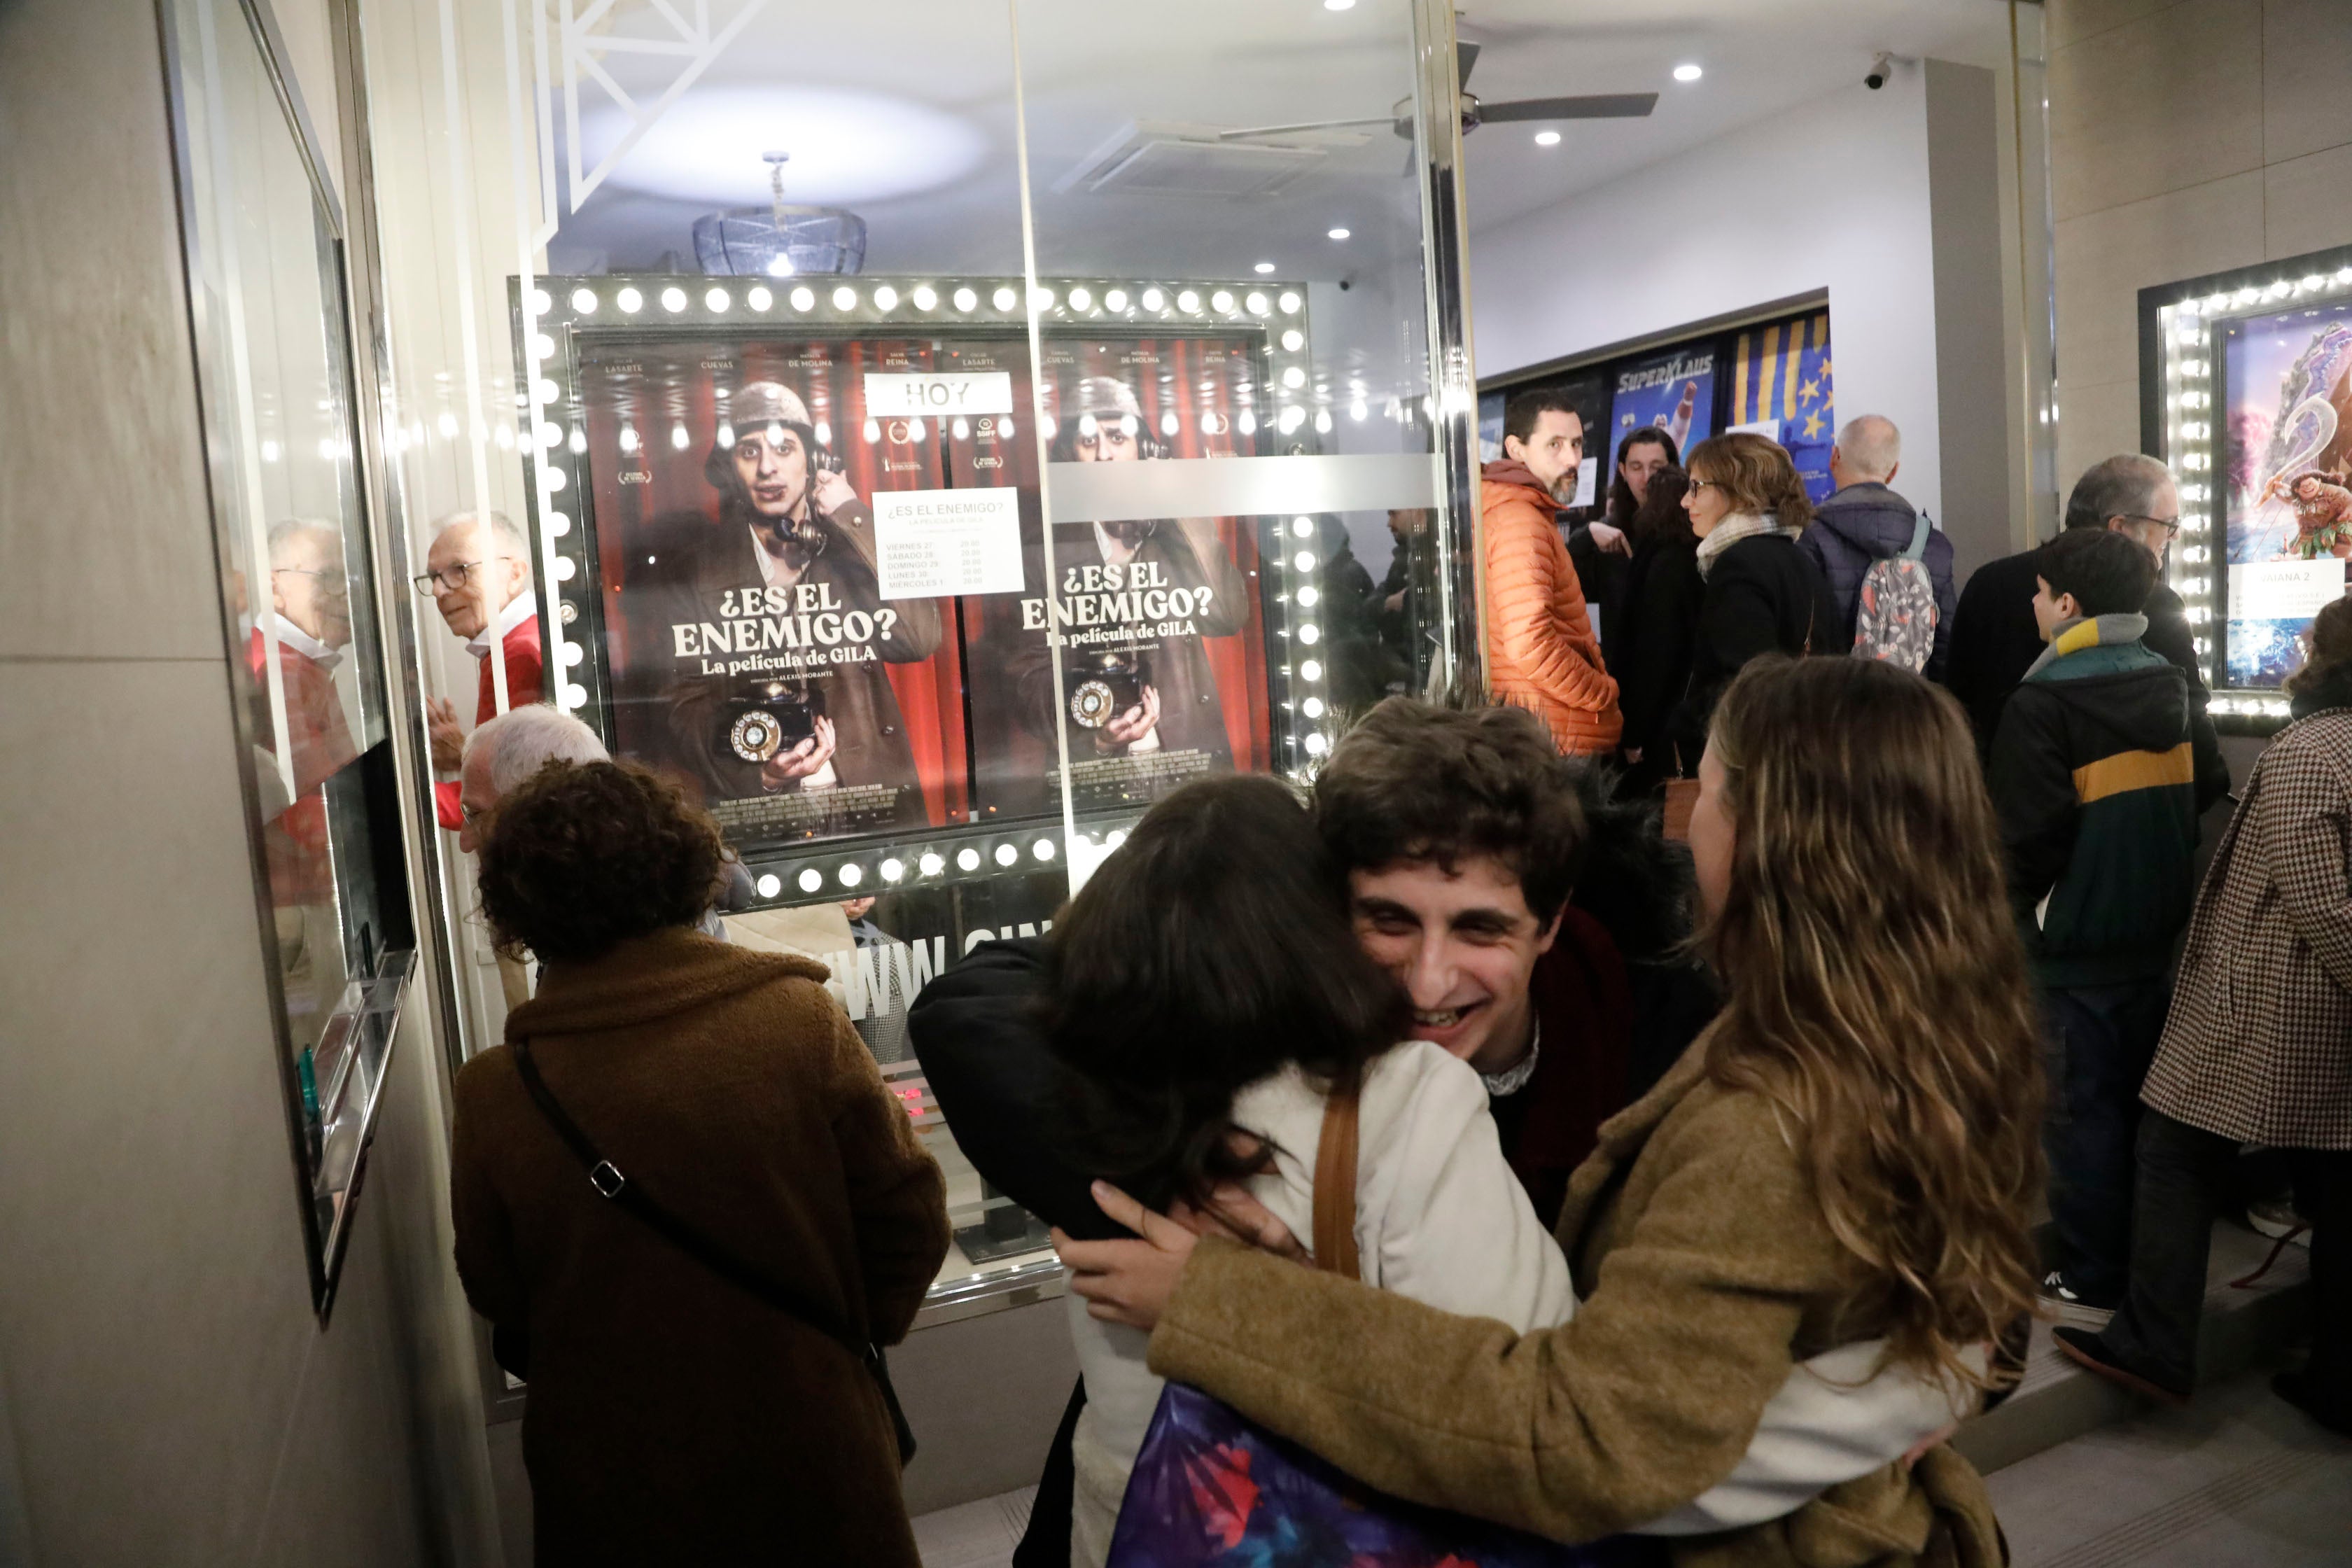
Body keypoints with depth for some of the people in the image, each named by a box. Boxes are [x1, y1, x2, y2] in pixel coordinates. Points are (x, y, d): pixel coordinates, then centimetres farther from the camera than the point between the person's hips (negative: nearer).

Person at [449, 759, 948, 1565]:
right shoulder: (801, 1020, -20)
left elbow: (496, 1296, -2)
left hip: (614, 1491, 1)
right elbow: (908, 1217, -12)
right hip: (811, 1449, -1)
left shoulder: (492, 1092, -17)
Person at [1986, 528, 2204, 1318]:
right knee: (2145, 1099, 17)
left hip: (2077, 937, -7)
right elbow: (2204, 798, 14)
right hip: (2160, 929, 7)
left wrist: (2013, 907, -2)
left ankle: (2093, 1282, 10)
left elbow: (2033, 833, -18)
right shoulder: (2171, 685, 6)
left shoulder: (2041, 704, -18)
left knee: (2084, 1109, 2)